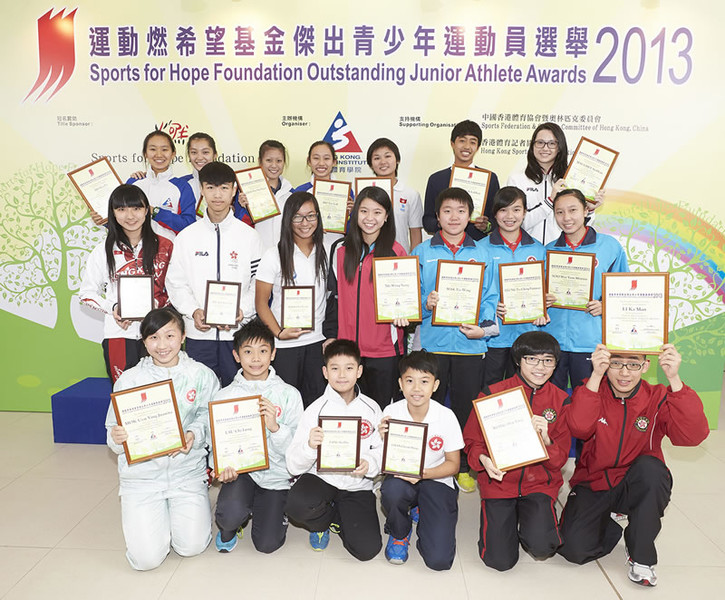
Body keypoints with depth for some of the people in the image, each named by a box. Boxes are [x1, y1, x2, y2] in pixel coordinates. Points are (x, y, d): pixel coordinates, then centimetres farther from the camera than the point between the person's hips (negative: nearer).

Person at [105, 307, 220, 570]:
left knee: (191, 546, -9)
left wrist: (194, 435, -20)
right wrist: (117, 438, -22)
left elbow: (211, 417, 0)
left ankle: (192, 508, 24)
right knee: (146, 558, -8)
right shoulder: (129, 379, -3)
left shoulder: (201, 375, -3)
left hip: (187, 472, 0)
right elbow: (114, 434, 1)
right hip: (141, 474, 0)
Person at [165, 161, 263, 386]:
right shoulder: (187, 236, 5)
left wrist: (241, 311, -14)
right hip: (198, 334, 1)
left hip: (238, 333, -1)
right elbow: (175, 283, 5)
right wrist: (193, 311, -11)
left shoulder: (249, 235, 2)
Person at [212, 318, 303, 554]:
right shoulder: (225, 395, -3)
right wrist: (224, 468, -19)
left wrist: (275, 427, -25)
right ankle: (228, 528, 10)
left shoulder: (289, 394, -6)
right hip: (240, 470, 0)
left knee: (267, 544, -5)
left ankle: (276, 511, 30)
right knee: (231, 515, -29)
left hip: (275, 474, 0)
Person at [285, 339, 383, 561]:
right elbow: (294, 466, -11)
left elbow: (381, 451, 3)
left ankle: (334, 520, 19)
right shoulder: (316, 409, -7)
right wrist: (309, 446, -32)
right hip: (321, 478, -1)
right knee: (297, 505, -34)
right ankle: (324, 520, 6)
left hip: (357, 486, 1)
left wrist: (369, 464, -20)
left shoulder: (371, 409, 0)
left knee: (368, 549, -16)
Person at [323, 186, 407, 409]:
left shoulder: (396, 252, -3)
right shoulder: (340, 249, 6)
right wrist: (330, 336, 8)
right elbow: (334, 295, 11)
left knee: (380, 408, 7)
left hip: (384, 349, -2)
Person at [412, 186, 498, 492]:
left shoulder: (481, 253, 9)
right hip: (432, 341, 0)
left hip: (470, 343, 1)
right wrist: (425, 303, -16)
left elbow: (489, 298, 7)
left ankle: (464, 467, 25)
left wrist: (483, 327, -9)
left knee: (466, 408, 9)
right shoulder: (422, 252, 7)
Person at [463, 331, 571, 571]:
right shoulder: (493, 393, -7)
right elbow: (472, 440, -2)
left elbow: (560, 459, -1)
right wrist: (483, 460, -23)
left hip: (539, 483, 1)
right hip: (499, 481, -1)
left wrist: (545, 439, -23)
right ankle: (507, 518, 22)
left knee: (541, 546, -24)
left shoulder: (561, 401, -1)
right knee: (500, 560, -11)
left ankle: (532, 519, 13)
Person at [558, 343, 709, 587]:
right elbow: (579, 428, -30)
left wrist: (674, 379, -34)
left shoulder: (657, 398, -8)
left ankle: (640, 555, -11)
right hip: (594, 485, 0)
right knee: (574, 548, -20)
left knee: (650, 466, -34)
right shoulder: (593, 391, -9)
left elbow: (692, 435, -26)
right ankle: (610, 528, 18)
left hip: (639, 488, 0)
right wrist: (596, 375, -36)